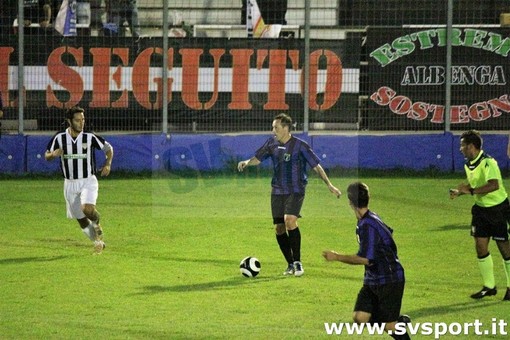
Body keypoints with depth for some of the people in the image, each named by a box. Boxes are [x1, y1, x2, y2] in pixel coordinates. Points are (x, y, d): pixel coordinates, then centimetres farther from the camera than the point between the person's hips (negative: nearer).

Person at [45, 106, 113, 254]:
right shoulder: (59, 138, -5)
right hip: (70, 183, 3)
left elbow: (108, 147, 6)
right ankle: (98, 241, 28)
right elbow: (47, 156, 5)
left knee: (87, 209, -28)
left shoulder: (90, 137, -8)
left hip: (88, 181, -3)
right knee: (80, 219, 6)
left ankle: (97, 224, 5)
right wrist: (53, 154, -19)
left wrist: (108, 164, -10)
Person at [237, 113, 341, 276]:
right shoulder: (272, 143, 3)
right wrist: (247, 162, -11)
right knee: (279, 228, 2)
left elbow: (316, 165, -7)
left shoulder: (299, 145, -11)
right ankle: (290, 264, 17)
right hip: (277, 191, 5)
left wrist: (329, 185, -8)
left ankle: (297, 263, -15)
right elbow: (258, 158, 11)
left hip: (295, 191, -5)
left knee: (290, 221, -24)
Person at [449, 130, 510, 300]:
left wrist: (471, 191, -34)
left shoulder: (487, 163, -22)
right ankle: (489, 286, 13)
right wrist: (459, 192, 2)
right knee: (480, 246, 3)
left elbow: (494, 185, -34)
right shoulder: (468, 165, 5)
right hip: (481, 208, 8)